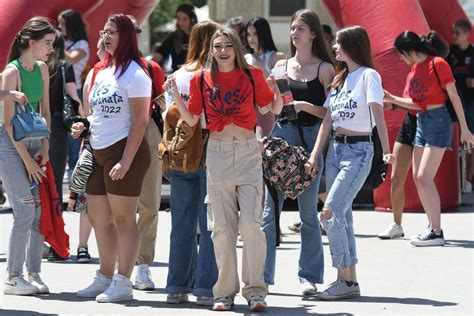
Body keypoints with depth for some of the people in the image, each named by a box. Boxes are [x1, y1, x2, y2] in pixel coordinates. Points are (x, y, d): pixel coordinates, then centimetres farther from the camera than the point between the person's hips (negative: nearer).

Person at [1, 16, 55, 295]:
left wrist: (44, 148, 2)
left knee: (42, 209, 1)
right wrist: (27, 160, -15)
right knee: (25, 211, -11)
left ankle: (34, 273, 9)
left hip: (33, 141, 7)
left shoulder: (42, 69, 6)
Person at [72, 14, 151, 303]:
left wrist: (125, 161, -20)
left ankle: (123, 283, -2)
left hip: (124, 150, -9)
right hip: (98, 151, 9)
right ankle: (105, 278, 23)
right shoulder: (100, 71, 15)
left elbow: (140, 121, -14)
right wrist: (82, 127, 4)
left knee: (123, 219, -5)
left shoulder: (134, 73, -10)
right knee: (98, 219, 12)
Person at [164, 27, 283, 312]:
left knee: (251, 222, -11)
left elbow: (274, 109, 9)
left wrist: (275, 89, -10)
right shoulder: (202, 80, 6)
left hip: (248, 152, -1)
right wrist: (176, 95, -2)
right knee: (222, 226, 3)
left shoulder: (252, 75, 3)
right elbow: (191, 119, 10)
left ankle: (255, 289, -3)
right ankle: (225, 291, 10)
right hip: (217, 152, 2)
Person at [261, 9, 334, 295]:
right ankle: (263, 275, 3)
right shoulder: (282, 66, 12)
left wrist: (305, 106, -17)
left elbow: (331, 112, -3)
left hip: (310, 138, -3)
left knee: (308, 212, 2)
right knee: (270, 210, 0)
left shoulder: (324, 68, 1)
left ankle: (309, 277, 8)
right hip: (281, 135, 3)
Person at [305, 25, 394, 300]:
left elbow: (378, 113, -18)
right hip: (335, 148, 8)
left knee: (331, 213, -16)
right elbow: (328, 120, 14)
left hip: (358, 150, -8)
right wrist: (315, 156, 6)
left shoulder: (368, 76, -7)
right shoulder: (340, 79, 16)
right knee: (342, 216, 6)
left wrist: (387, 150, -29)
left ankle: (346, 280, -12)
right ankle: (349, 281, 8)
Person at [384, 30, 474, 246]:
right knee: (418, 178, 7)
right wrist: (391, 99, 10)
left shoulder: (437, 64, -12)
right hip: (421, 123, 9)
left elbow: (454, 97, -9)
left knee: (424, 177, -14)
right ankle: (433, 227, 14)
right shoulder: (413, 70, 11)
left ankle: (436, 233, -13)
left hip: (438, 122, -9)